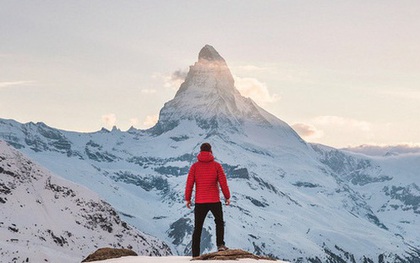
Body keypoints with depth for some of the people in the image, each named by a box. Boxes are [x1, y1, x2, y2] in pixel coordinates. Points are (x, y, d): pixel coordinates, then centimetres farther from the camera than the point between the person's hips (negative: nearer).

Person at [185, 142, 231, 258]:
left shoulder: (195, 166, -1)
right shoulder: (216, 165, -3)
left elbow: (189, 183, -2)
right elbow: (223, 182, -3)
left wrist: (187, 198, 7)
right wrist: (227, 197, 8)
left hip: (200, 202, 1)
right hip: (215, 201, -1)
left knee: (197, 228, 8)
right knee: (219, 222, 21)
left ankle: (195, 255, 6)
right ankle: (220, 244, 3)